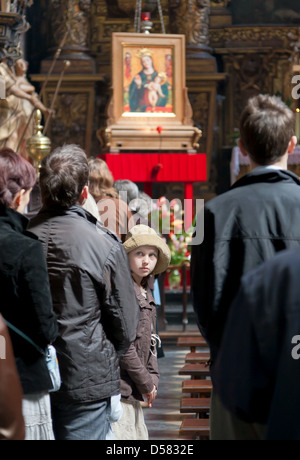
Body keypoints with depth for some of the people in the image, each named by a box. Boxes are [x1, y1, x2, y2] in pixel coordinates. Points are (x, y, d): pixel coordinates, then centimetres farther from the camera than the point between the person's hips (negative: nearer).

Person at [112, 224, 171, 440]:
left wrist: (153, 378, 8)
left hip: (132, 391, 10)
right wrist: (144, 382, -11)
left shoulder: (146, 293, 15)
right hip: (118, 386, -10)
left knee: (140, 436, 13)